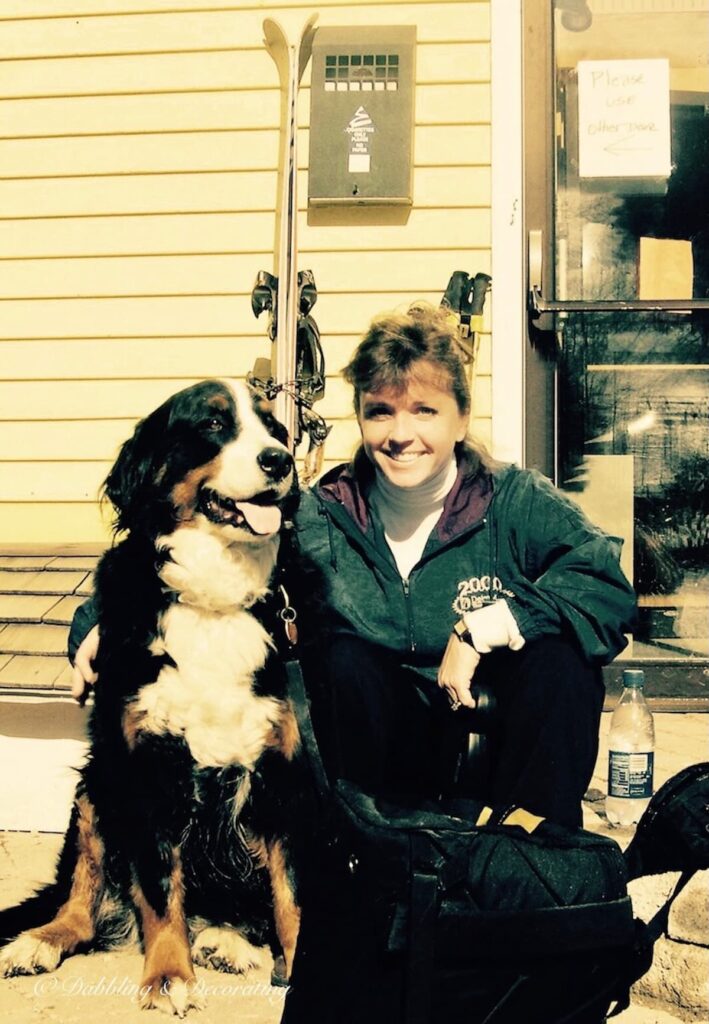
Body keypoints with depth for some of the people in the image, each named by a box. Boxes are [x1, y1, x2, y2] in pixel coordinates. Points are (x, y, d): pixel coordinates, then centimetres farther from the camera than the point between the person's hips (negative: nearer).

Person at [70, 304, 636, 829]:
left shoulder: (515, 502, -5)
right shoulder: (322, 518, -3)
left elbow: (609, 583, -19)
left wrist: (484, 627, -27)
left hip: (503, 740, 0)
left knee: (558, 653, -27)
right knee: (347, 659, -28)